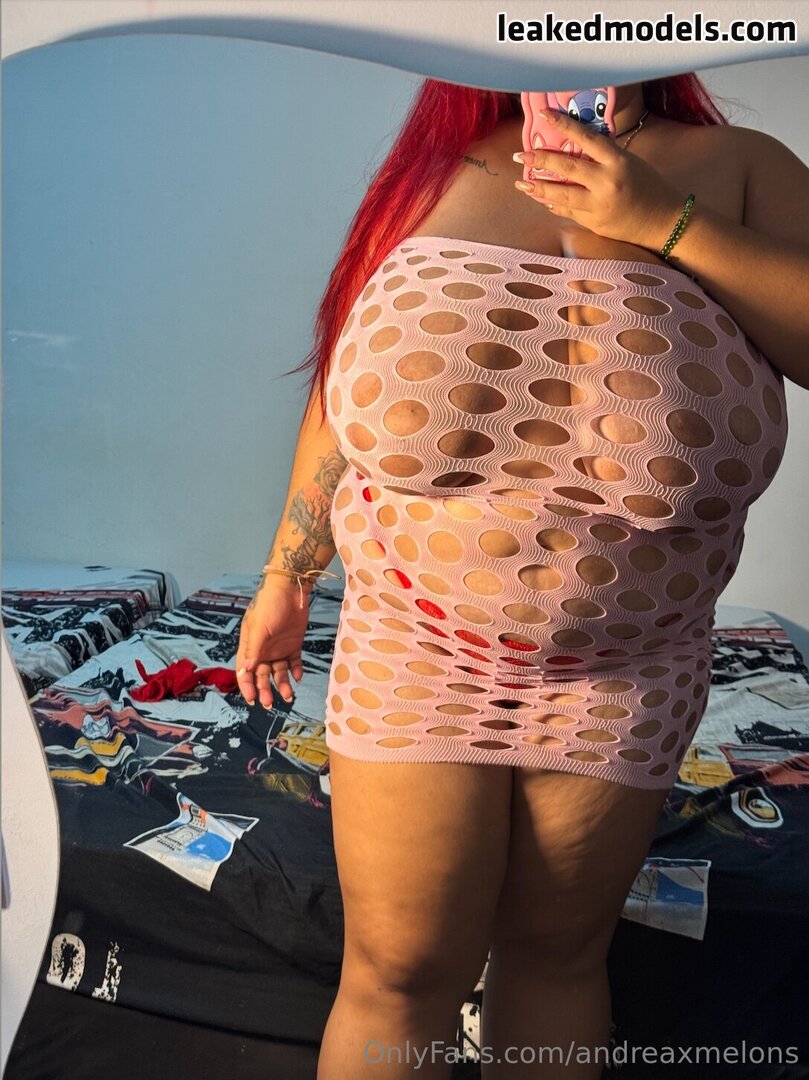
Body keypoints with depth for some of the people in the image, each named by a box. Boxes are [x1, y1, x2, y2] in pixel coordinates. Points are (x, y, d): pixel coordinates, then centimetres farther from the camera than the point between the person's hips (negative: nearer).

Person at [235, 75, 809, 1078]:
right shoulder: (433, 169, 2)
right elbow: (345, 396, 7)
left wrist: (667, 224, -18)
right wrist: (285, 577, 12)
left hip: (621, 680, 1)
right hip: (415, 656, 0)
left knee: (557, 953, 17)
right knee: (397, 971, 8)